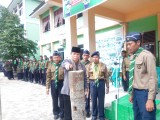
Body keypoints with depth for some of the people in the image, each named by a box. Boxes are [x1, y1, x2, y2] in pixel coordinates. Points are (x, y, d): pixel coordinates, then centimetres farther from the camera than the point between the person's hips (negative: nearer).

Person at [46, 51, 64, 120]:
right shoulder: (50, 65, 2)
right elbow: (48, 77, 3)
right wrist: (47, 87, 1)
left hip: (61, 83, -2)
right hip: (53, 83, 3)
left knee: (61, 99, 9)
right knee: (54, 99, 15)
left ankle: (62, 114, 30)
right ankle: (56, 113, 38)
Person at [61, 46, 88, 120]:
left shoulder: (82, 66, 8)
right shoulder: (67, 61, -4)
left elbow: (85, 79, 13)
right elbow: (63, 64, -29)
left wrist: (86, 89, 6)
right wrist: (67, 64, -52)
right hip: (68, 91, -3)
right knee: (68, 112, 5)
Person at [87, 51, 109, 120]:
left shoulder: (103, 65, 0)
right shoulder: (90, 66, 3)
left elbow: (106, 77, 1)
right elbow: (87, 77, 5)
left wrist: (107, 86, 0)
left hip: (101, 83, -1)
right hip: (93, 83, 1)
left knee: (101, 100, 9)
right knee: (93, 100, 12)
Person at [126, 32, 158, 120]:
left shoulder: (147, 55, -15)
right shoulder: (132, 57, 6)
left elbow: (153, 78, -17)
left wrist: (150, 99, -18)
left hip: (145, 93, -7)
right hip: (136, 92, 7)